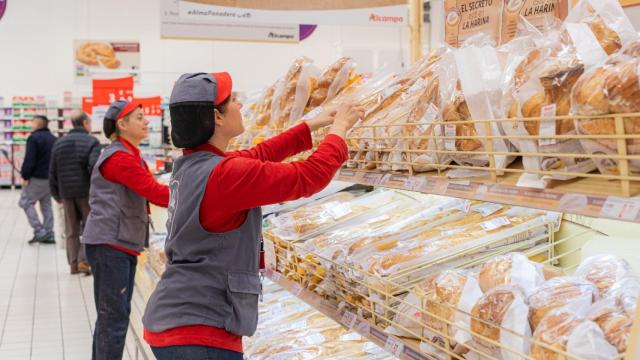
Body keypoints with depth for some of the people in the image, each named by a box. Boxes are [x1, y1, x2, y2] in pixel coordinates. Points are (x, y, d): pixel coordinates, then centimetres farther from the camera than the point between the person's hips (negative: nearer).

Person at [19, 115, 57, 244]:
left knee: (26, 202, 1)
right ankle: (48, 235, 11)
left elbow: (29, 160, -17)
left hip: (37, 178, -8)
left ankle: (39, 231, -8)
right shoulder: (53, 139, 12)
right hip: (51, 178, 8)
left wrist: (25, 176, -11)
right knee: (46, 205, 12)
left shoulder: (34, 138, -12)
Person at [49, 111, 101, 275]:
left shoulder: (59, 143, 11)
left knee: (71, 230, 11)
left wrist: (56, 194, 20)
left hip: (67, 193, 5)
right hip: (87, 192, -5)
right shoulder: (91, 142, -6)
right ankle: (84, 260, -3)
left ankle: (74, 263, 13)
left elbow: (53, 172, 13)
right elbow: (94, 167, -18)